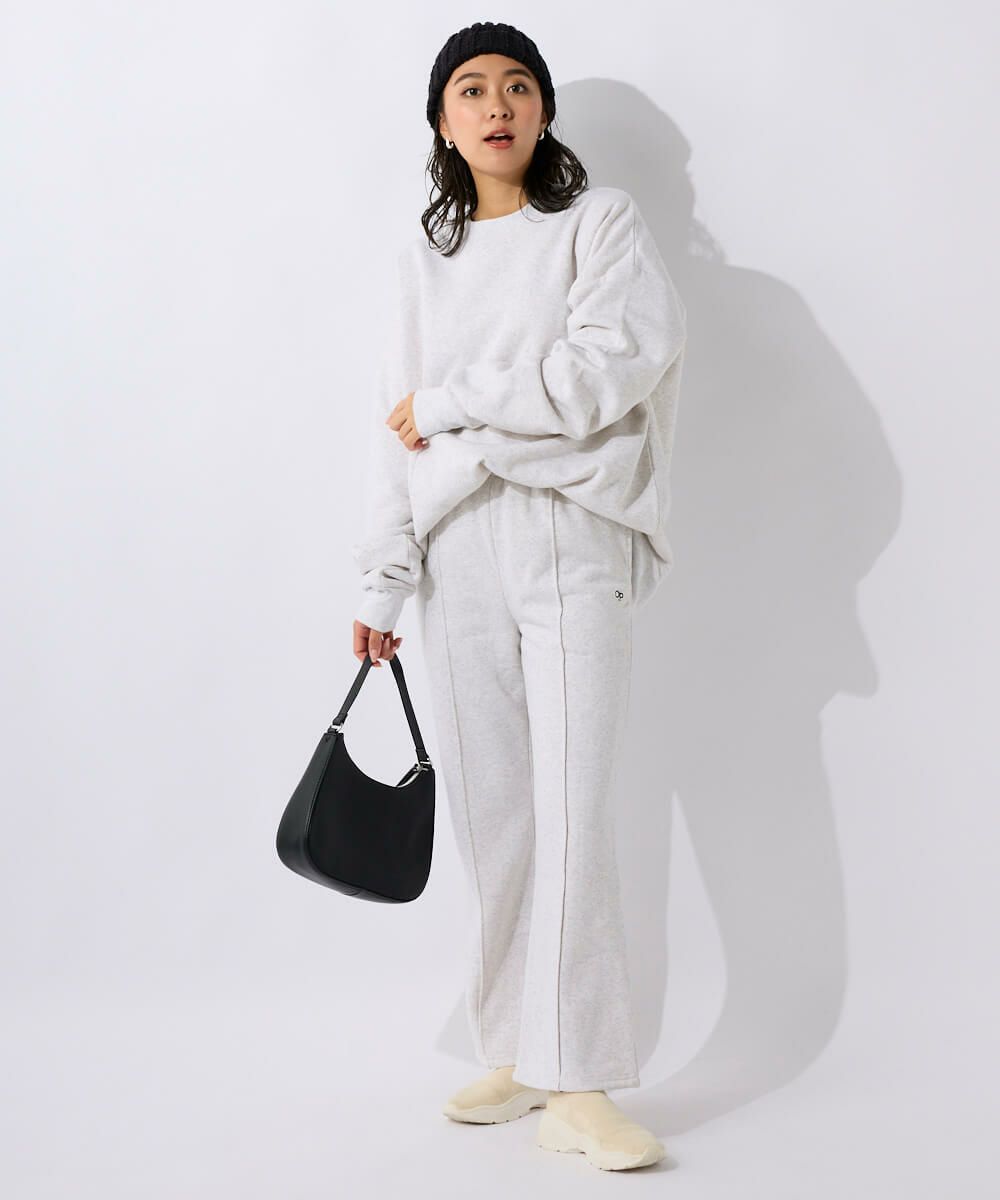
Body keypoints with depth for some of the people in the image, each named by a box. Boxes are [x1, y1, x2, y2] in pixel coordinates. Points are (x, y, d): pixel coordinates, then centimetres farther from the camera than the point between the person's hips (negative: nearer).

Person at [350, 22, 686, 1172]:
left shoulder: (600, 222, 6)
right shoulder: (425, 255, 18)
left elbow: (618, 358, -12)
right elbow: (397, 422, 15)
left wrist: (451, 404, -7)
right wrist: (385, 579, 9)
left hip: (568, 536, -4)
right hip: (457, 548, 4)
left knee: (571, 808, -11)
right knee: (489, 814, 4)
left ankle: (578, 1090, -8)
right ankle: (514, 1058, 14)